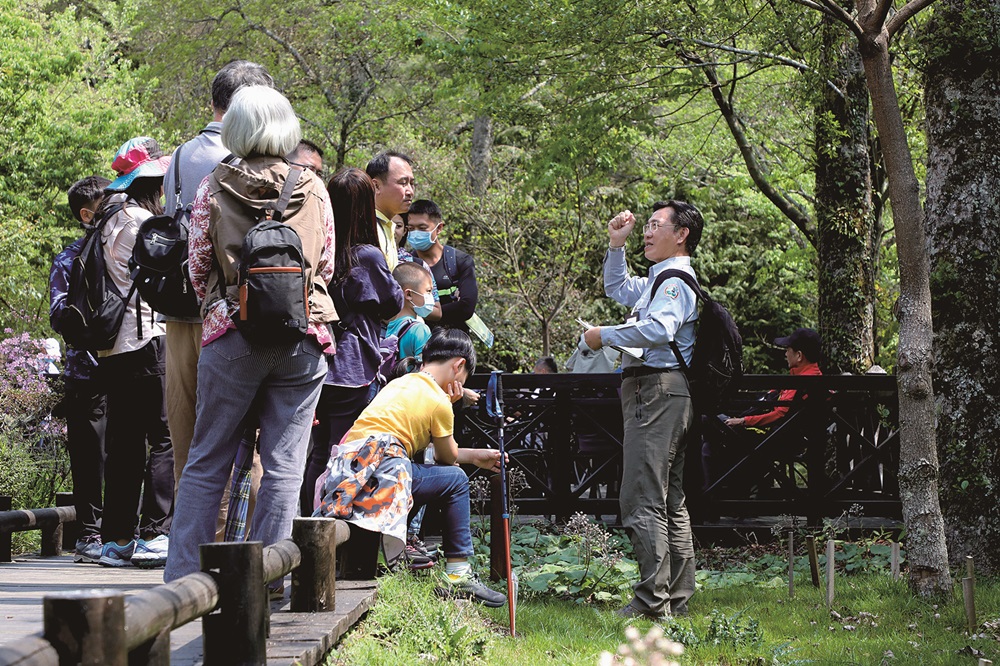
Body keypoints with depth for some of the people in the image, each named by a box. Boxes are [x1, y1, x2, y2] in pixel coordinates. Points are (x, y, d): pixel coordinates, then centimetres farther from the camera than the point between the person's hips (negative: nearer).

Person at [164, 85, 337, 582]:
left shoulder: (214, 188, 1)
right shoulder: (313, 189, 5)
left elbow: (197, 267, 5)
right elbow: (327, 266, 12)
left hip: (232, 335, -1)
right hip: (303, 338, 1)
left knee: (207, 461, 6)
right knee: (284, 464, 4)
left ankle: (182, 577, 5)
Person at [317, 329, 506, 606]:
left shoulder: (398, 384, 26)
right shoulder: (439, 402, 1)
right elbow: (448, 456, 13)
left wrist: (474, 456, 31)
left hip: (343, 468, 8)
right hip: (380, 468, -8)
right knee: (455, 481, 5)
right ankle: (458, 575, 4)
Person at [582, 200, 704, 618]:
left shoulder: (676, 279, -10)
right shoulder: (660, 279, 22)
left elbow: (658, 328, -28)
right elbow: (618, 289, 40)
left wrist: (604, 336, -18)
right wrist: (616, 246, 27)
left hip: (657, 391, -11)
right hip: (659, 392, 11)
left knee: (642, 499, -13)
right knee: (670, 501, 12)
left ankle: (653, 599, -15)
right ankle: (677, 598, 16)